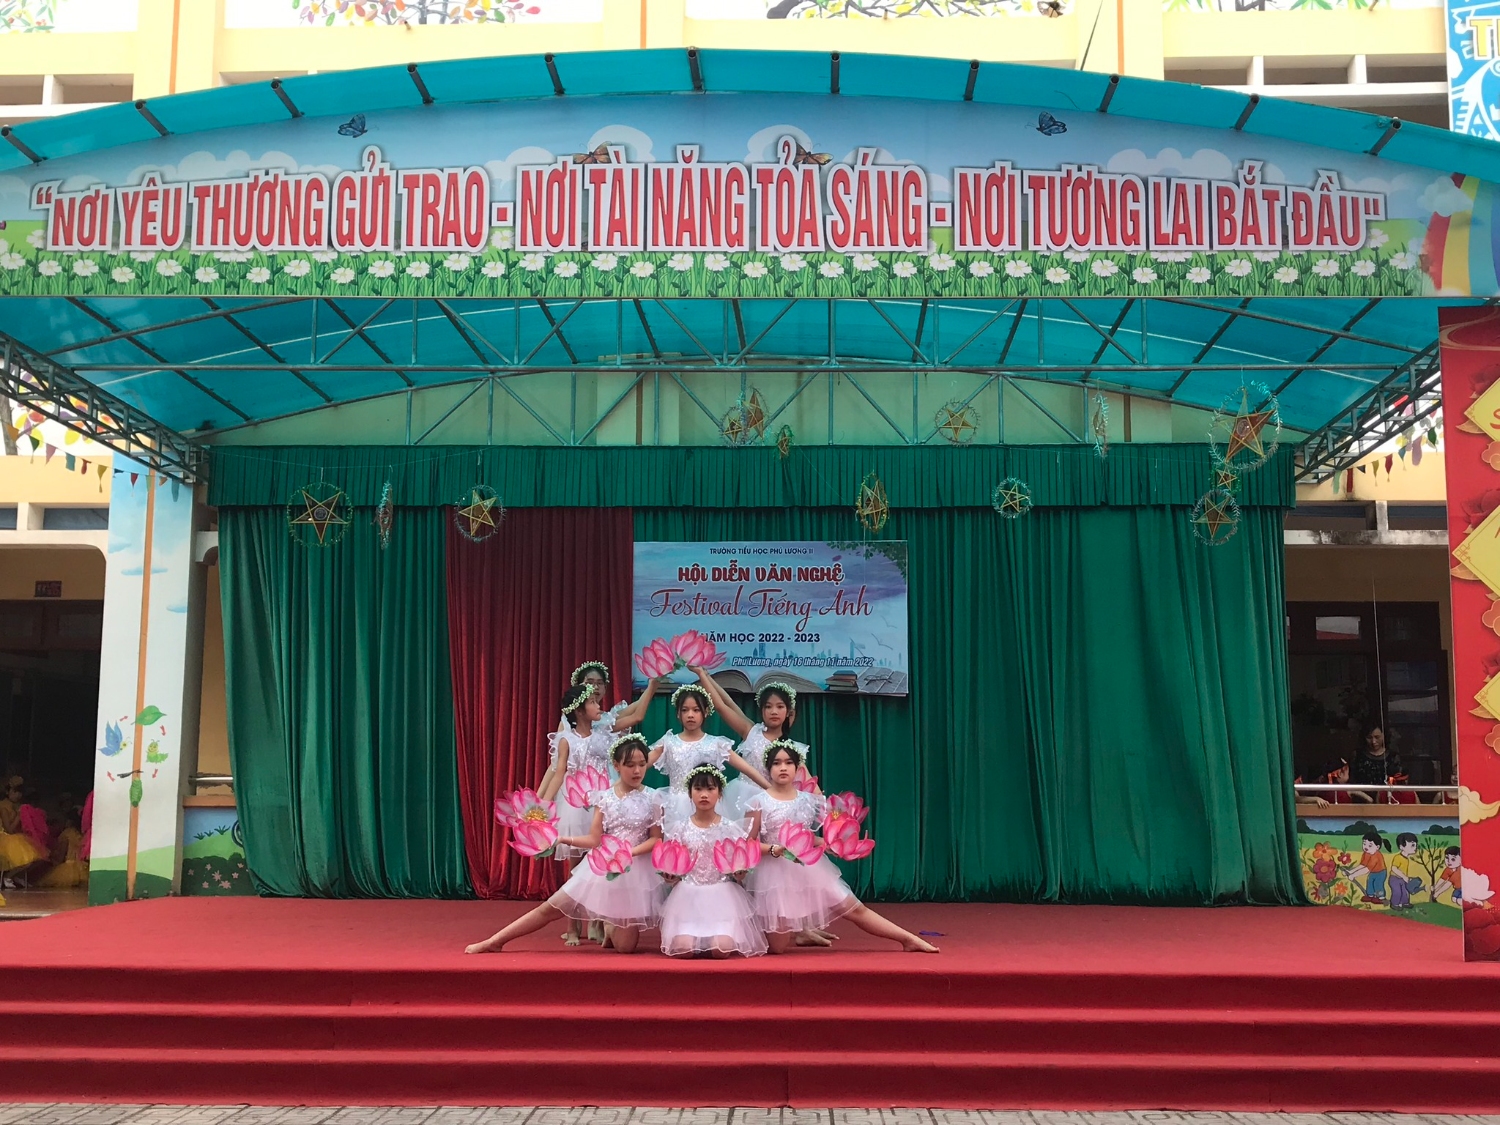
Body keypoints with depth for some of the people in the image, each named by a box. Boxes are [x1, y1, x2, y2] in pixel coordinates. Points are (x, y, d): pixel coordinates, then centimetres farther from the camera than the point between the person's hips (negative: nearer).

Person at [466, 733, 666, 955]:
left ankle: (611, 928, 32)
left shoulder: (652, 798, -6)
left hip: (634, 871, -2)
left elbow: (656, 839, -5)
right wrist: (560, 838, -12)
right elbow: (594, 840, -2)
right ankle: (494, 942, 12)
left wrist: (629, 853, -22)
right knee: (550, 909, 0)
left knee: (625, 947, -4)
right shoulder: (604, 797, -1)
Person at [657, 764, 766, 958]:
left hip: (722, 894, 0)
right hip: (688, 895, 0)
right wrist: (670, 876, -15)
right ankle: (697, 937, 15)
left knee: (722, 949, -22)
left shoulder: (730, 829, 1)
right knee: (683, 949, -22)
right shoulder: (680, 829, 3)